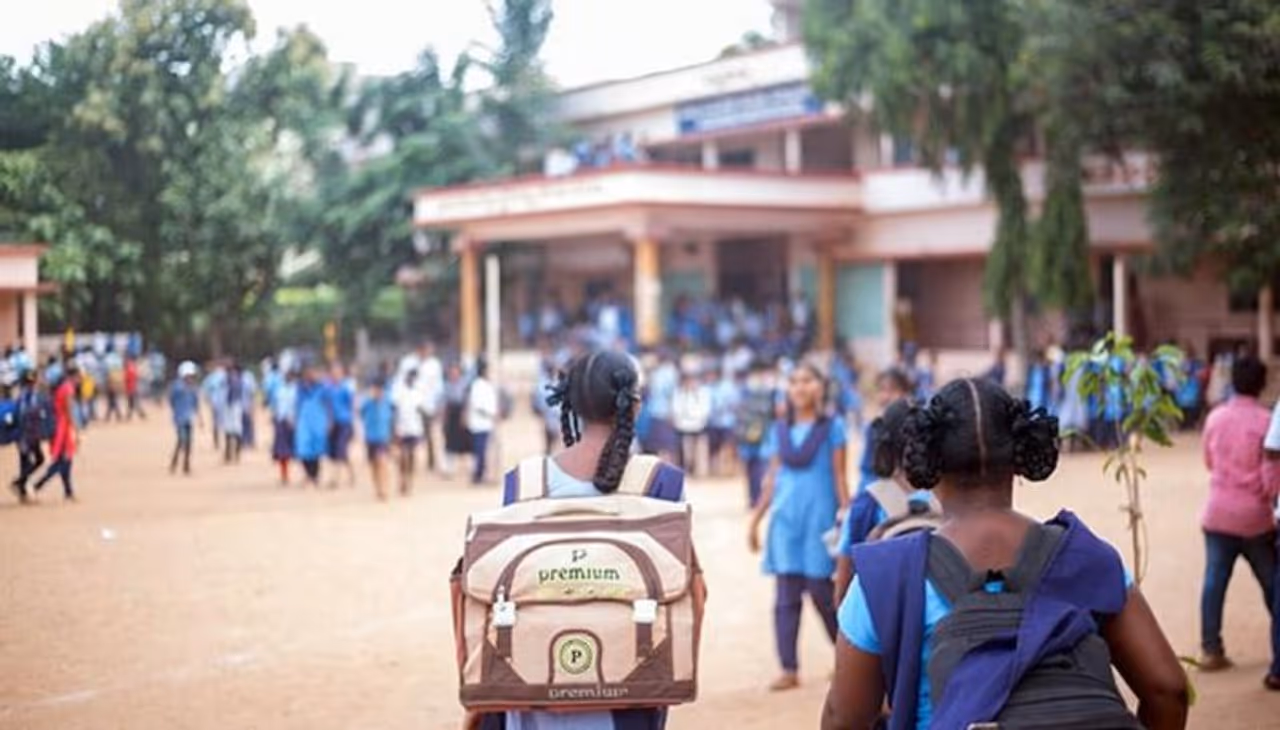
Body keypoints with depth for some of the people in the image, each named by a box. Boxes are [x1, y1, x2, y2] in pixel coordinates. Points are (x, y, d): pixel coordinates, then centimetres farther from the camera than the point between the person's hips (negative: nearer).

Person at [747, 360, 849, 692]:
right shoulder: (779, 432, 11)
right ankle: (789, 669, 3)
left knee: (821, 591, -3)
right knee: (786, 596, 0)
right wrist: (756, 520, 13)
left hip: (820, 517, -4)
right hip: (785, 517, 4)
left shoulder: (832, 428, 1)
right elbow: (772, 480, 15)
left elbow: (839, 477, 0)